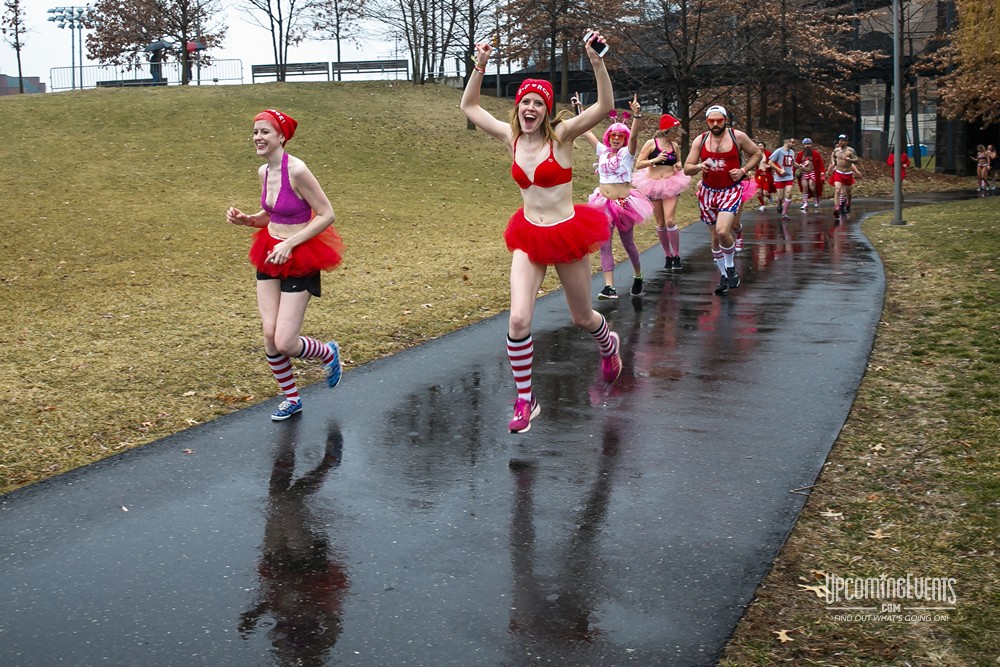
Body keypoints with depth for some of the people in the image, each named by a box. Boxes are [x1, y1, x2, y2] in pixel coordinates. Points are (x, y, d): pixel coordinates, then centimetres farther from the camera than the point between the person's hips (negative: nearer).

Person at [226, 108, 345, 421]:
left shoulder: (296, 170, -21)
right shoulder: (264, 171, 4)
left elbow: (326, 214, -18)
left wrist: (289, 243, -21)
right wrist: (245, 219, -1)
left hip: (299, 260, -7)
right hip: (270, 256, 7)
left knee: (284, 343, -8)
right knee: (269, 336, 5)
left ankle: (329, 353, 25)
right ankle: (291, 398, 25)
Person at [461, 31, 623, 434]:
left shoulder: (561, 134, -10)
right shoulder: (511, 137, 2)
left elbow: (605, 105, -23)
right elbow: (469, 107, 10)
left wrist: (596, 60, -32)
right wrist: (480, 66, -1)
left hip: (567, 234, -3)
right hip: (528, 238, 3)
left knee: (581, 318, 14)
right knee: (518, 319, -13)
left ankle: (608, 345, 52)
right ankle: (524, 401, 2)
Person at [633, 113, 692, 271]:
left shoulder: (675, 146, 5)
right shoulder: (651, 143, -5)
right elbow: (638, 164, -6)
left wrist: (678, 166, -2)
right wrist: (655, 160, -19)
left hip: (671, 185, 1)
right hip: (653, 185, -1)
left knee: (670, 221, -13)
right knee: (660, 223, 7)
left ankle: (677, 256, -3)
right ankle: (667, 255, 21)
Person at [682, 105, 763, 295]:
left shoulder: (738, 136, -5)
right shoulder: (700, 140, 1)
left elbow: (757, 154, 8)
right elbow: (687, 169, 1)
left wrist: (743, 170, -7)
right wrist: (699, 167, -21)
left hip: (731, 190, -3)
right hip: (708, 192, 3)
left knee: (722, 231, -23)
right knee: (715, 237, 8)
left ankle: (731, 268, 2)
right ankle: (725, 276, 24)